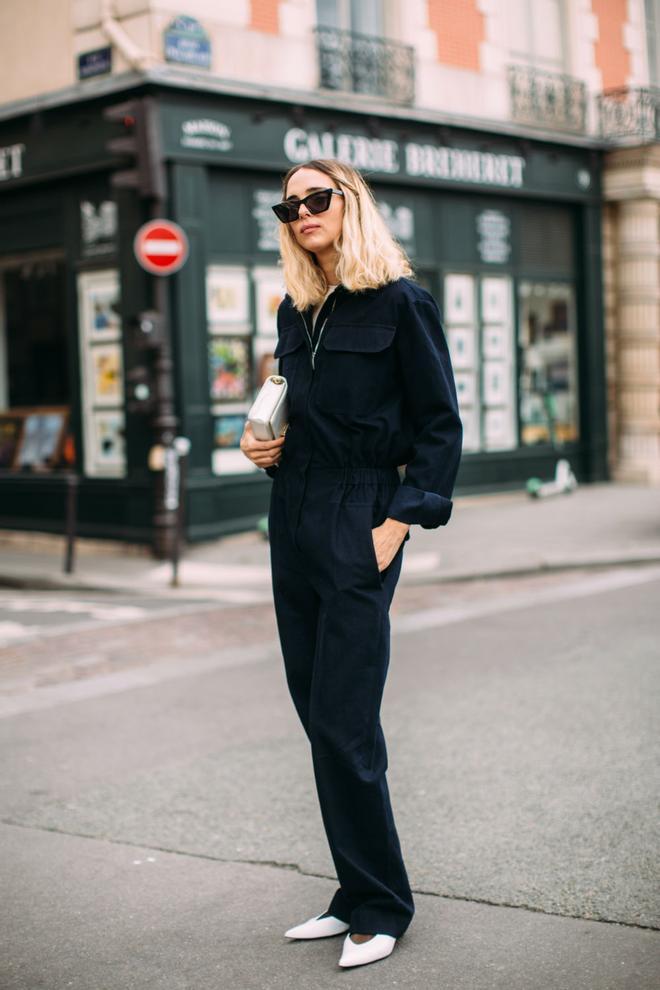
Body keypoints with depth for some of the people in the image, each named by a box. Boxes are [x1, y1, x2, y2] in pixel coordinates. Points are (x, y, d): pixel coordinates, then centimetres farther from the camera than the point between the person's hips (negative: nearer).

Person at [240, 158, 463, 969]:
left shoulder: (400, 303, -5)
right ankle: (357, 894, 21)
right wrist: (262, 443, 5)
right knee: (317, 714, 9)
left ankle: (380, 907, 8)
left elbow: (440, 424, -7)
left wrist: (399, 522, -14)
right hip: (293, 521, 7)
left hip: (358, 524, -7)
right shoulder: (295, 312, 14)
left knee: (344, 723, -8)